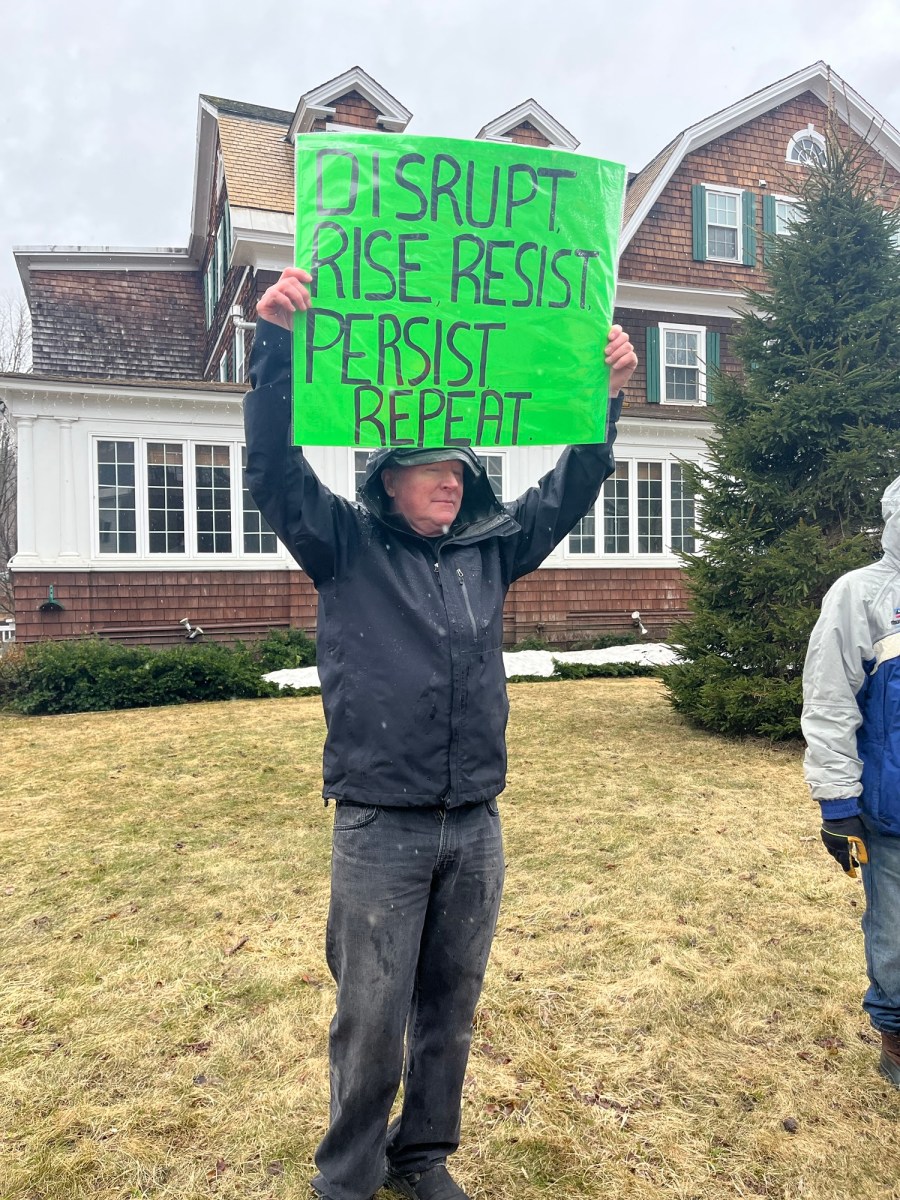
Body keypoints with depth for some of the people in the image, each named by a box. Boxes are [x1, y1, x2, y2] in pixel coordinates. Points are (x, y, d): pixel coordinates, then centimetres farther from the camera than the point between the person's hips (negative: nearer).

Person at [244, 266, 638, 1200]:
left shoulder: (489, 549, 8)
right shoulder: (346, 546, -2)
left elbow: (567, 491, 10)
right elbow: (275, 471, -14)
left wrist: (606, 398, -1)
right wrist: (276, 344, -24)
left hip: (475, 825, 4)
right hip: (380, 828, -4)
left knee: (449, 1009, 18)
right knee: (371, 1022, 8)